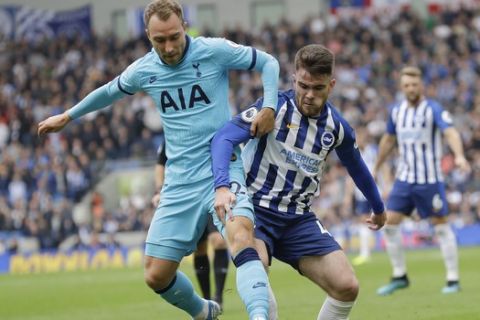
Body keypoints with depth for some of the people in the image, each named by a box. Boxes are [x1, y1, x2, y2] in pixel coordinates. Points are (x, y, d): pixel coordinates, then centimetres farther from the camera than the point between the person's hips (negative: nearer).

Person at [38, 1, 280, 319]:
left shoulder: (214, 51, -8)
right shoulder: (143, 70, 4)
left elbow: (268, 62, 3)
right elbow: (110, 91, 25)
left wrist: (269, 107, -13)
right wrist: (67, 116, 37)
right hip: (181, 183, 4)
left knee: (241, 237, -35)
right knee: (157, 276, 3)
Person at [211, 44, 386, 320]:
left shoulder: (337, 127, 3)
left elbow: (357, 168, 22)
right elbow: (224, 138, -22)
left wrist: (379, 208, 36)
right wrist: (222, 186, -38)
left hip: (299, 219, 4)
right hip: (256, 207, -4)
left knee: (347, 287, -8)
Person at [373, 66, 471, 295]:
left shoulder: (434, 109, -11)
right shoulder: (396, 111, 7)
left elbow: (450, 132, -26)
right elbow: (389, 139, 21)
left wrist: (459, 155, -44)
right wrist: (376, 168, 25)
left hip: (430, 180, -5)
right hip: (404, 179, 5)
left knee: (441, 226, -2)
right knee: (389, 223, -2)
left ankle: (453, 279, 6)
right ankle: (399, 277, 10)